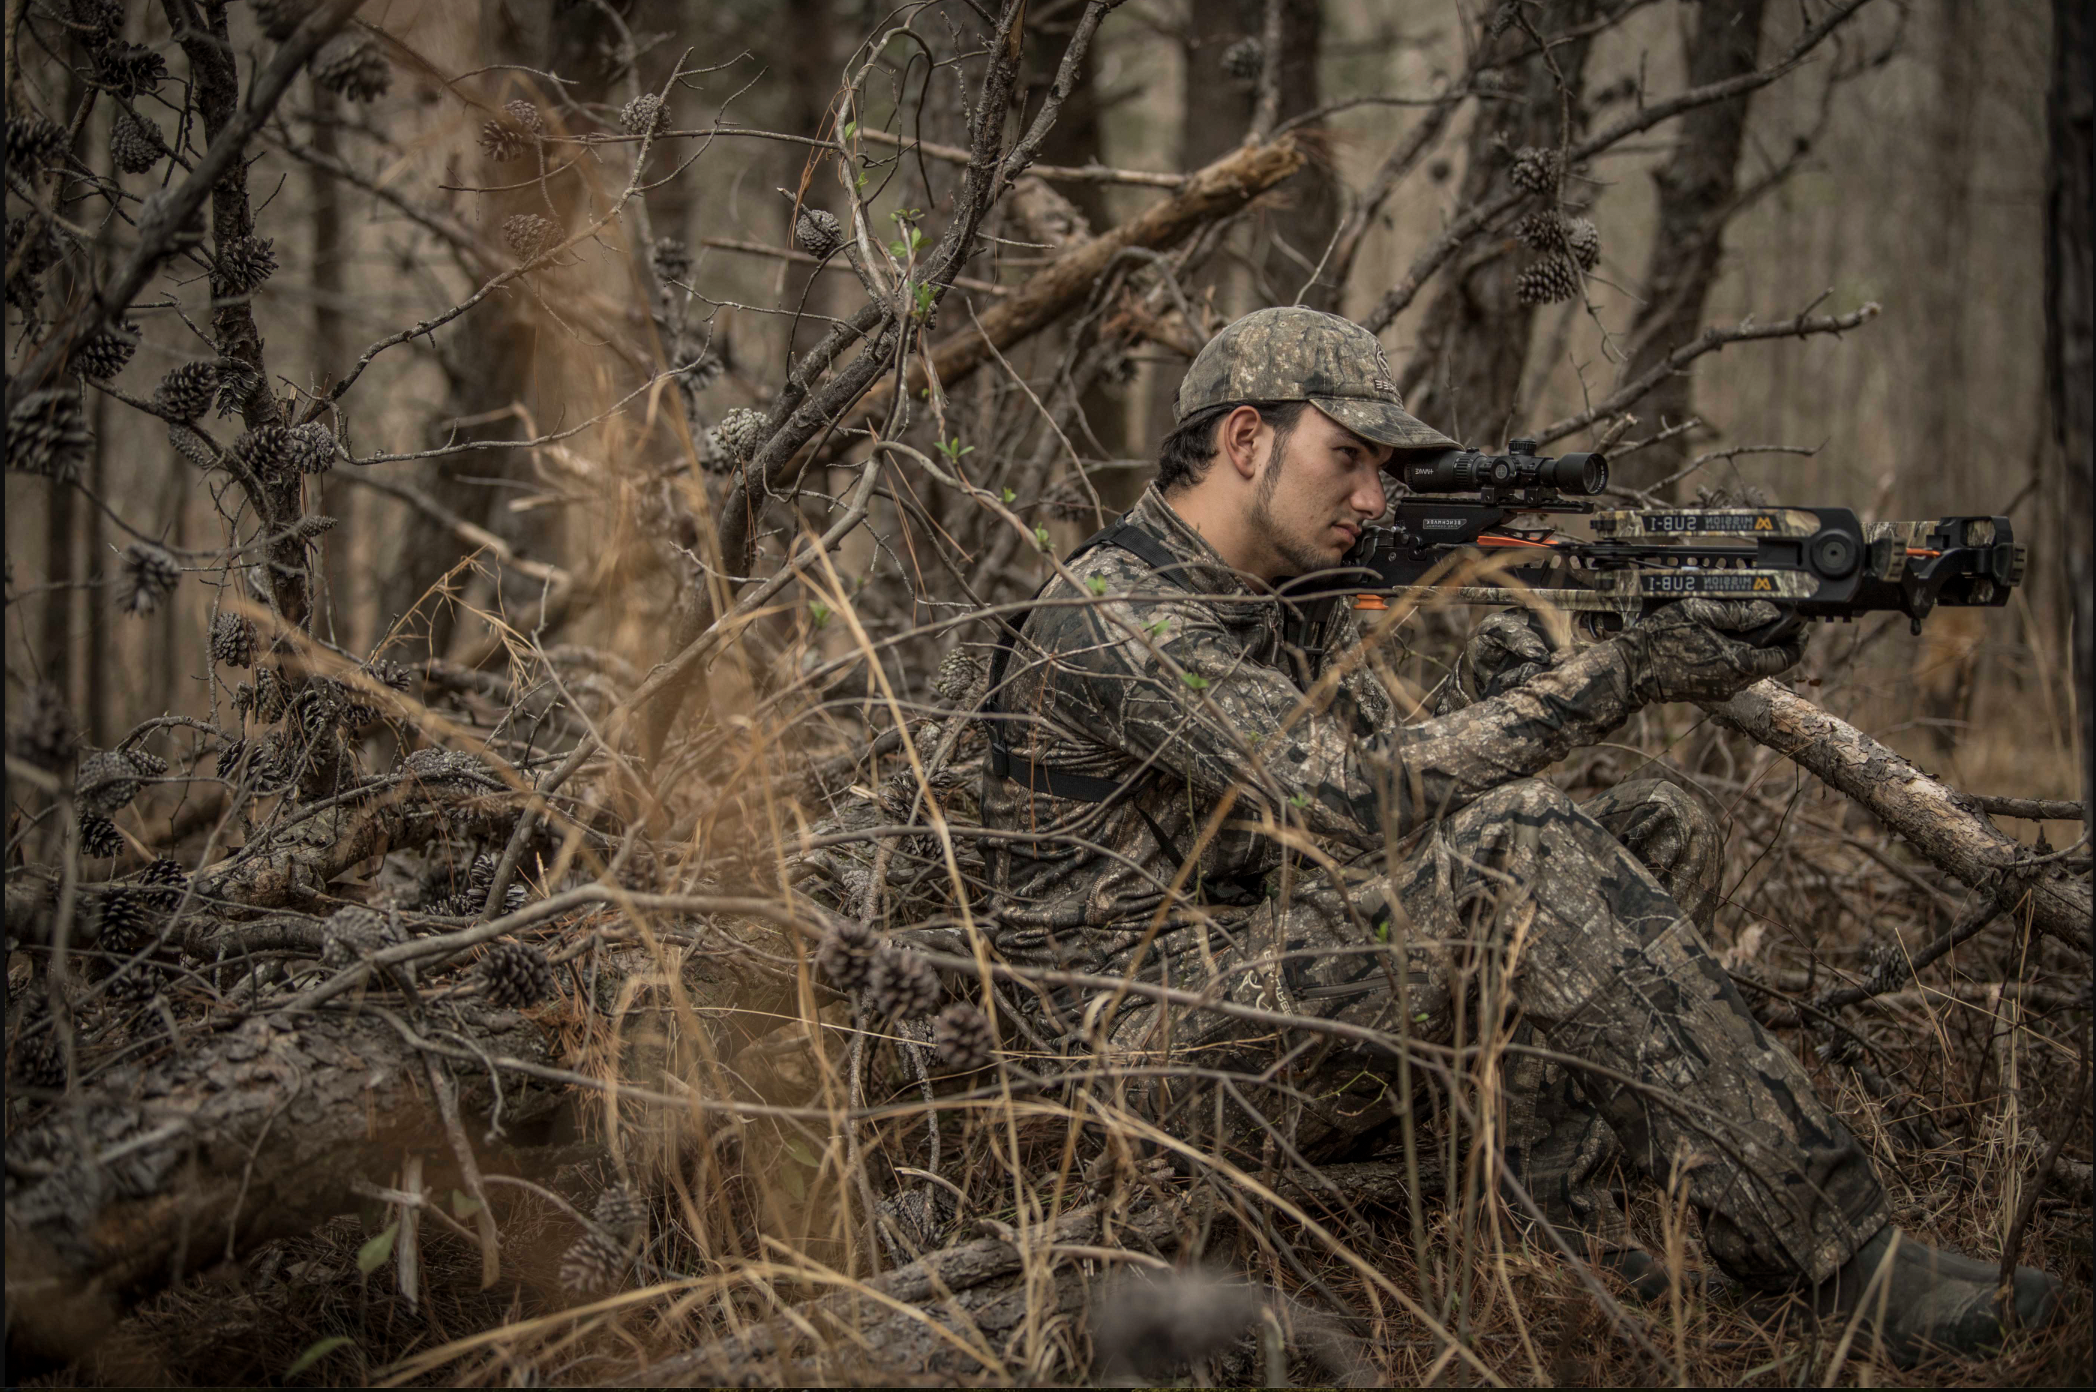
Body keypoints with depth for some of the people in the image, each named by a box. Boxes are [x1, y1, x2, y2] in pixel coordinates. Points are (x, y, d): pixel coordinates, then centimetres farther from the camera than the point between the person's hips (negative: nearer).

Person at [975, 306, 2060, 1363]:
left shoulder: (1308, 606, 15)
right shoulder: (1114, 612, -16)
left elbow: (1402, 819, 10)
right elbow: (1347, 800, -25)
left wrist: (1485, 695, -11)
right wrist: (1615, 677, -25)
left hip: (1315, 1021, 9)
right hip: (1175, 1054, -9)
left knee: (1658, 831, -1)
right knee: (1523, 847, -30)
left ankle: (1552, 1218, -14)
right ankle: (1844, 1259, -30)